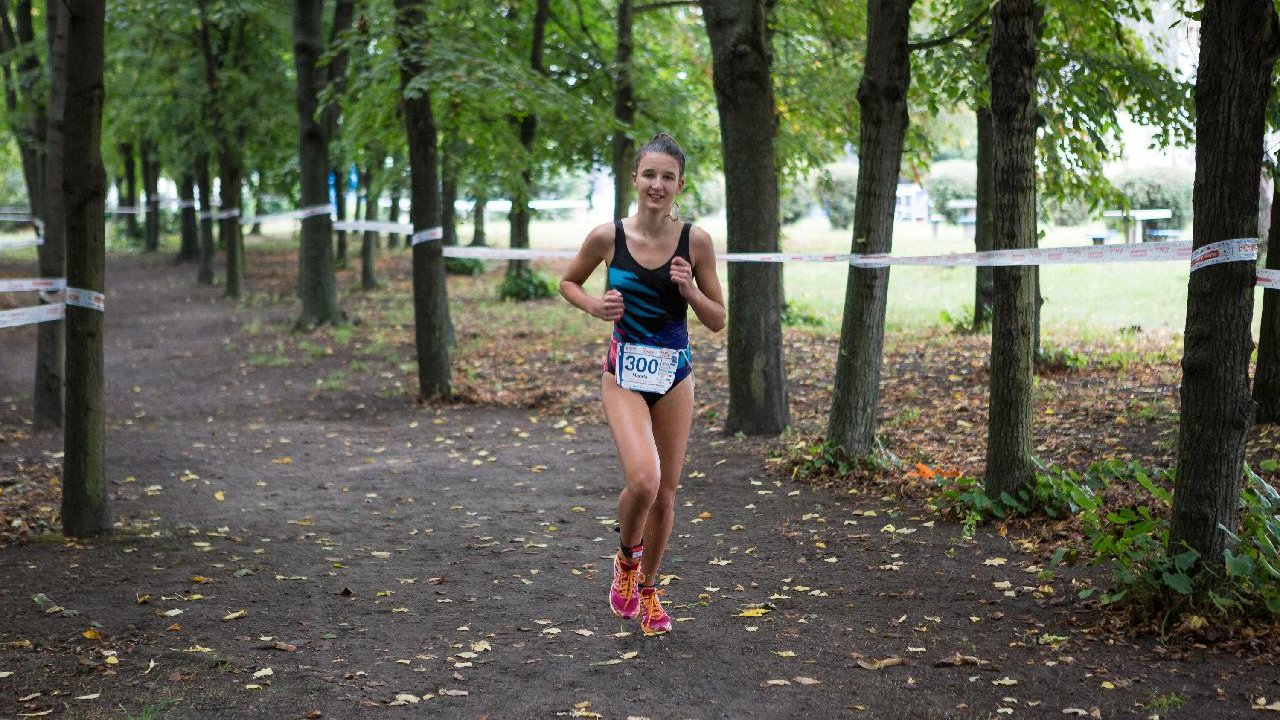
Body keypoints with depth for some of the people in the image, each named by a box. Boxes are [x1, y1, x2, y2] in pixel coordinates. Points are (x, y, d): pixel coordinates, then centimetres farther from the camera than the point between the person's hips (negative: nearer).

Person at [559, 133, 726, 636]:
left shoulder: (696, 241, -4)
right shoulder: (607, 237, -7)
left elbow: (717, 321, 2)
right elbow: (568, 282, 12)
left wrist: (688, 290, -16)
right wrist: (595, 307, -8)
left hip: (675, 375, 2)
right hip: (625, 374, -2)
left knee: (665, 492, 8)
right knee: (642, 481, -22)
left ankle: (647, 591, 31)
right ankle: (627, 559, 10)